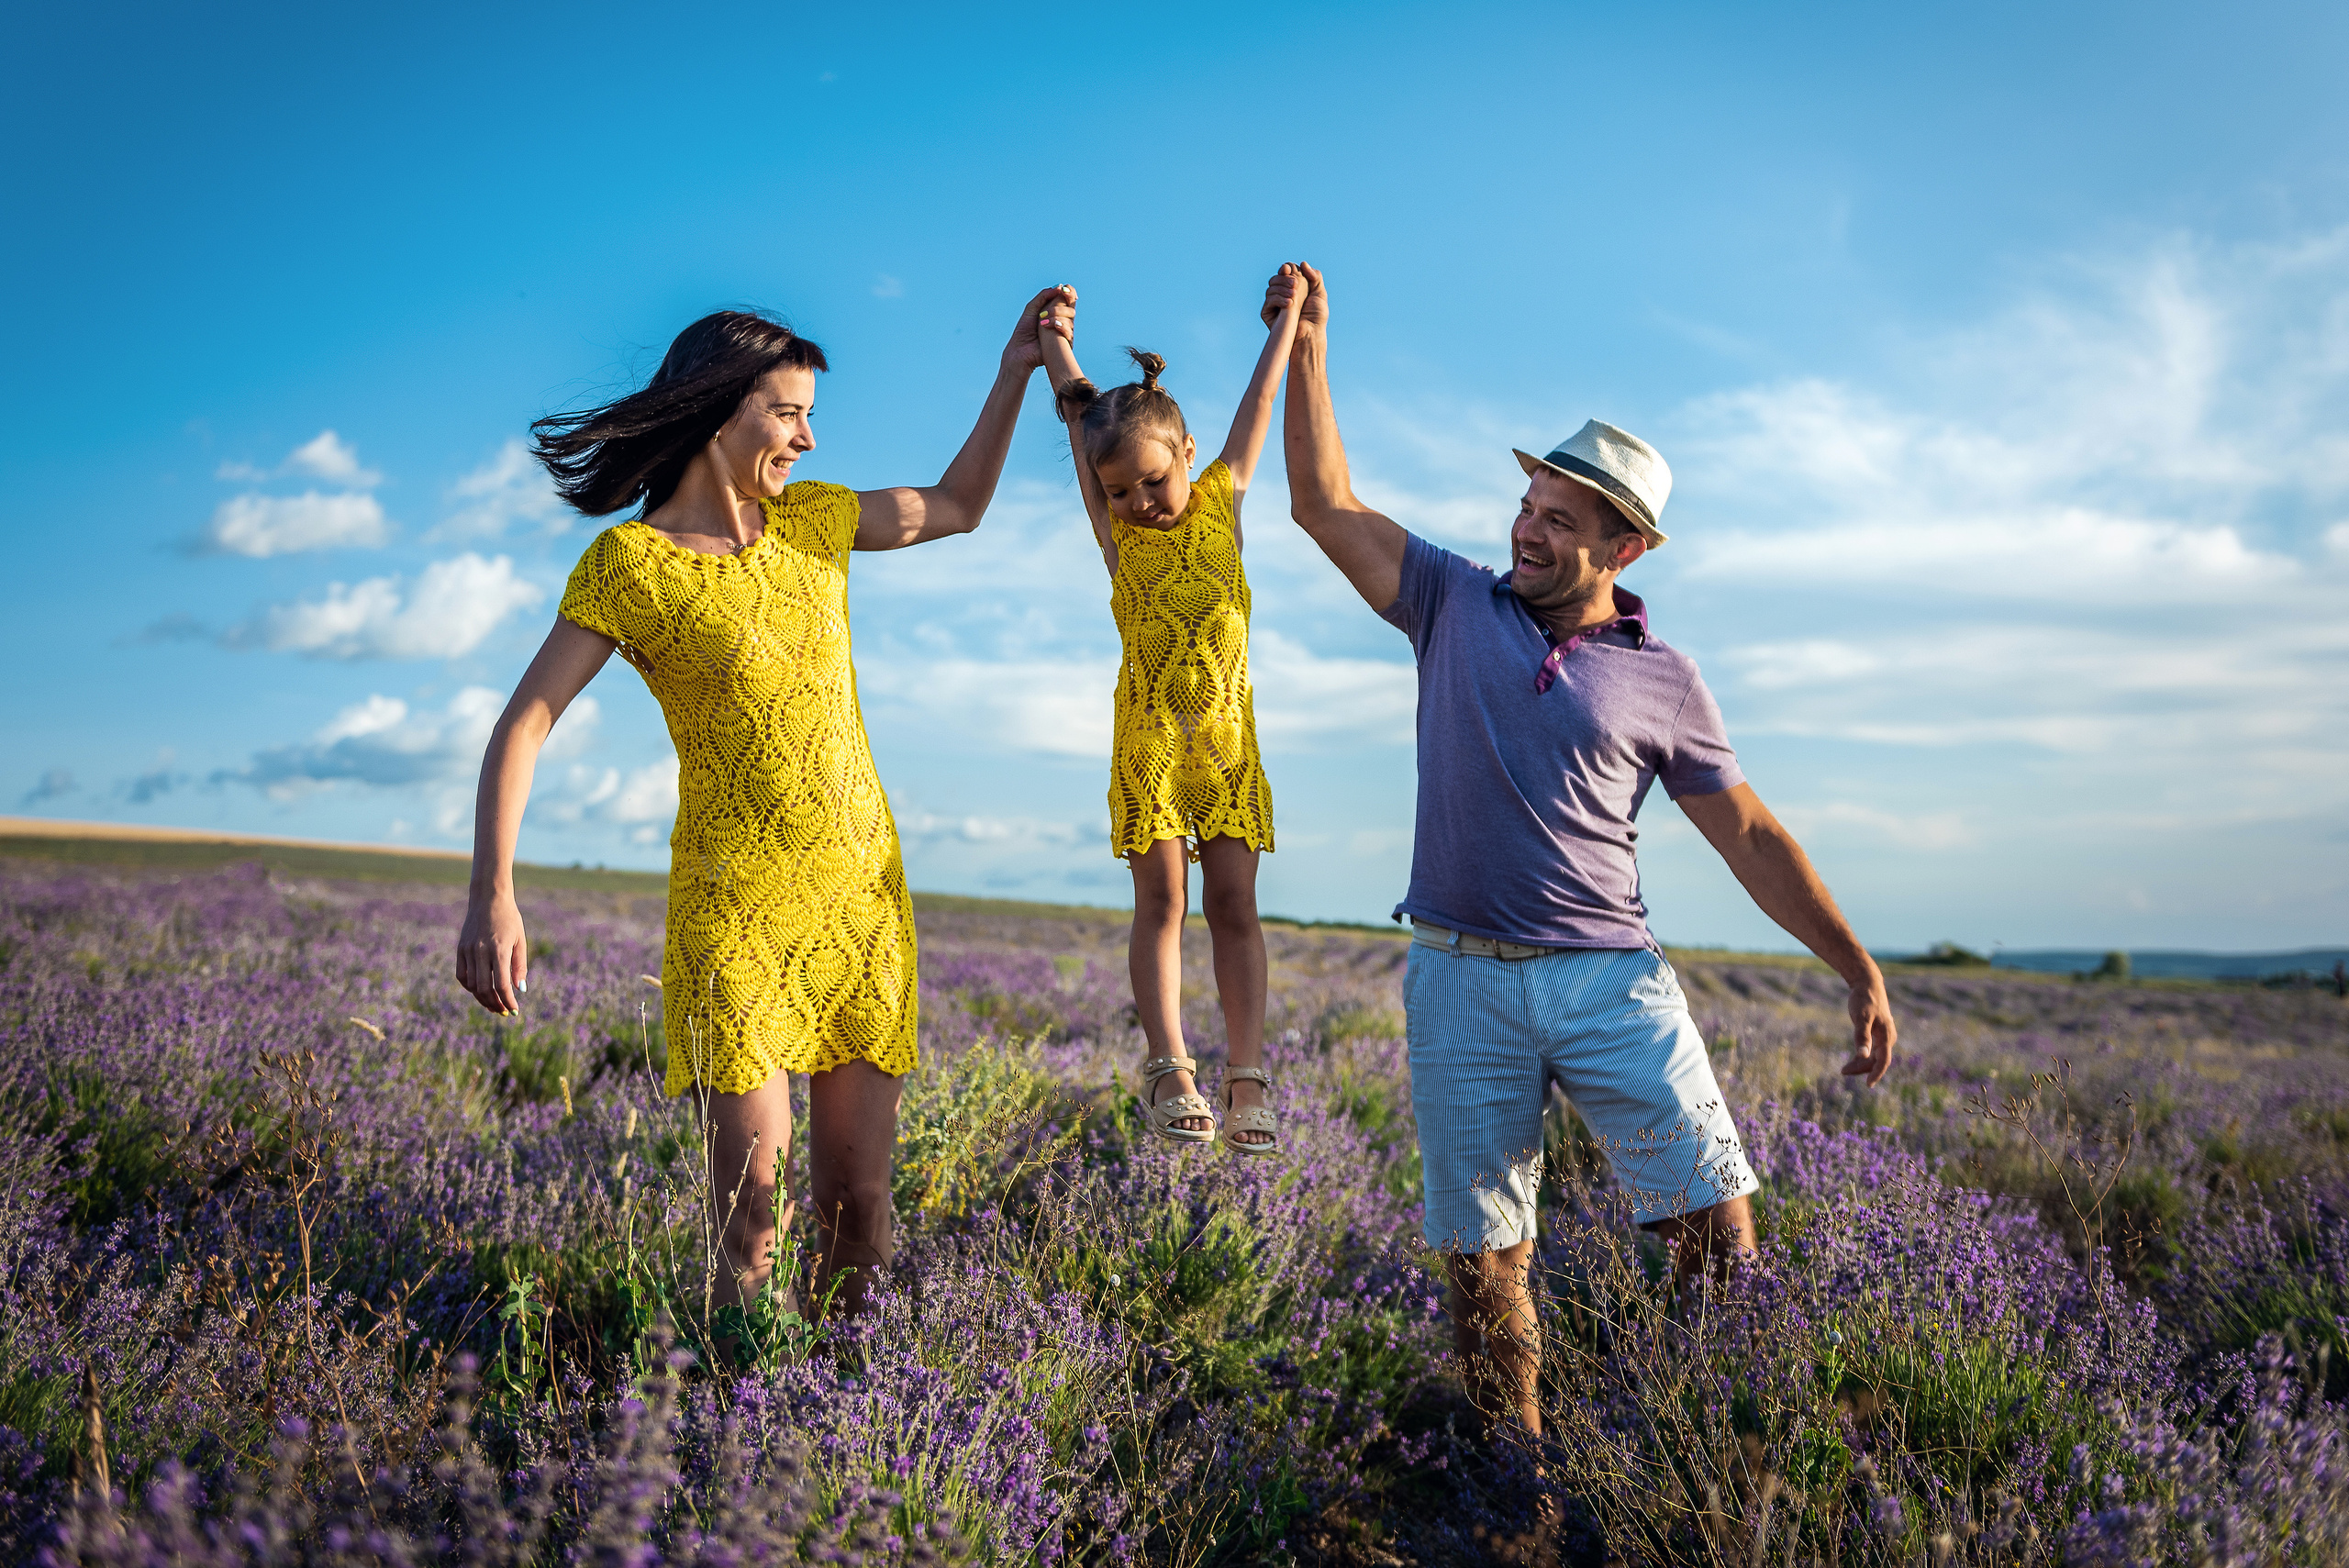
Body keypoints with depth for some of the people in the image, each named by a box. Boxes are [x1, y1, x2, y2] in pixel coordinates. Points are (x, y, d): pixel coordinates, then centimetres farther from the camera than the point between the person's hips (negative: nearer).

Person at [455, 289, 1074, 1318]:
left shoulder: (810, 519, 9)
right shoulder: (629, 562, -6)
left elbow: (957, 507, 23)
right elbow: (522, 726, -10)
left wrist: (1015, 371, 13)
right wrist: (492, 895, -22)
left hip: (864, 889, 4)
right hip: (735, 897, -4)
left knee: (857, 1196, 4)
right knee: (753, 1191, -10)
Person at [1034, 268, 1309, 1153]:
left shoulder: (1221, 501, 2)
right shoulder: (1115, 527, 0)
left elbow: (1258, 404, 12)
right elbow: (1081, 418, 8)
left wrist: (1286, 319, 20)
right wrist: (1058, 346, 18)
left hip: (1227, 732, 0)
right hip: (1148, 734, 0)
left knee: (1233, 903, -2)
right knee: (1160, 899, -1)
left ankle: (1246, 1082, -2)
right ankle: (1169, 1069, 1)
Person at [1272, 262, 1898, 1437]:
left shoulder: (1663, 680, 4)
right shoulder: (1456, 605, 8)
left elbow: (1752, 836, 7)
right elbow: (1325, 505, 5)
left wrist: (1859, 968, 3)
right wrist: (1307, 346, 0)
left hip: (1613, 982, -1)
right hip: (1460, 980, 1)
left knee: (1716, 1223, -6)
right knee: (1483, 1258, 6)